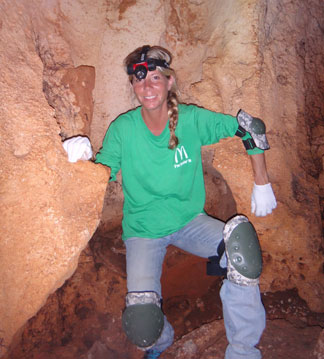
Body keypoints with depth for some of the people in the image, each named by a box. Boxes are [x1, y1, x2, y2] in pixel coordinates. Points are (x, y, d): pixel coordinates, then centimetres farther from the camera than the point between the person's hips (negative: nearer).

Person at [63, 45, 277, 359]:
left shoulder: (192, 119, -9)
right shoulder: (122, 129, -10)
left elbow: (251, 127, 0)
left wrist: (262, 183, -2)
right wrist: (83, 158, -29)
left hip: (190, 220, 2)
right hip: (143, 230, -1)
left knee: (241, 238, -30)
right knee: (142, 327, -20)